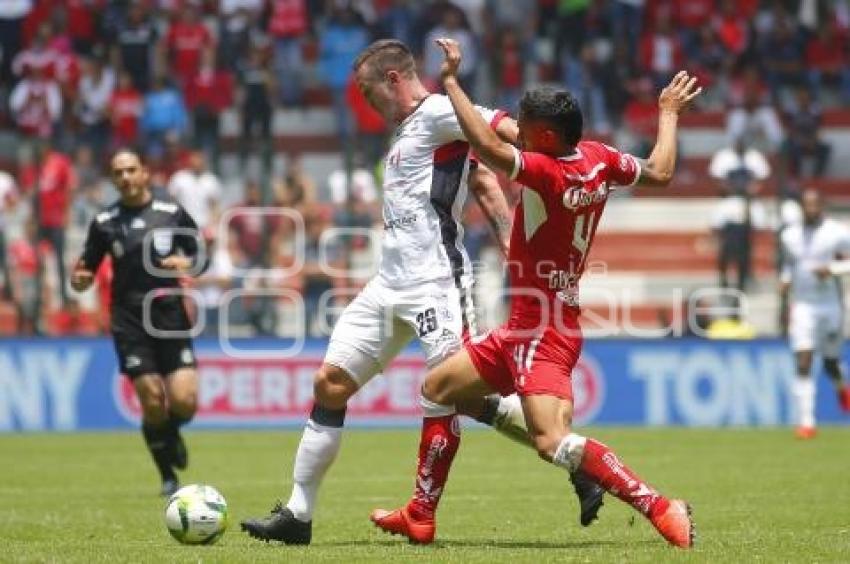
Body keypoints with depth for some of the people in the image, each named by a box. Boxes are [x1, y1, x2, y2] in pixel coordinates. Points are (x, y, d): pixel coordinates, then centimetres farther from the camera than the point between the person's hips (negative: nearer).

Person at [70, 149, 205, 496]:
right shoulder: (104, 222, 4)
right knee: (152, 403, -7)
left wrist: (187, 263, -11)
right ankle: (168, 478, 12)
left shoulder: (173, 214, 4)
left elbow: (201, 257, 11)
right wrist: (80, 280, -13)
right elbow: (87, 267, 10)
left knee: (184, 400, -11)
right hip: (130, 321, 0)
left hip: (171, 316, 0)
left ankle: (172, 435, 26)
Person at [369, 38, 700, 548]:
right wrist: (669, 113, 33)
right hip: (530, 327, 11)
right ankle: (421, 517, 26)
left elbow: (486, 144, -35)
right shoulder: (599, 159, 2)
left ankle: (660, 508, -26)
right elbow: (660, 172, 18)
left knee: (553, 439, -26)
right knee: (439, 388, 20)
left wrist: (452, 80, -23)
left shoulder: (546, 172, -21)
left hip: (542, 331, -11)